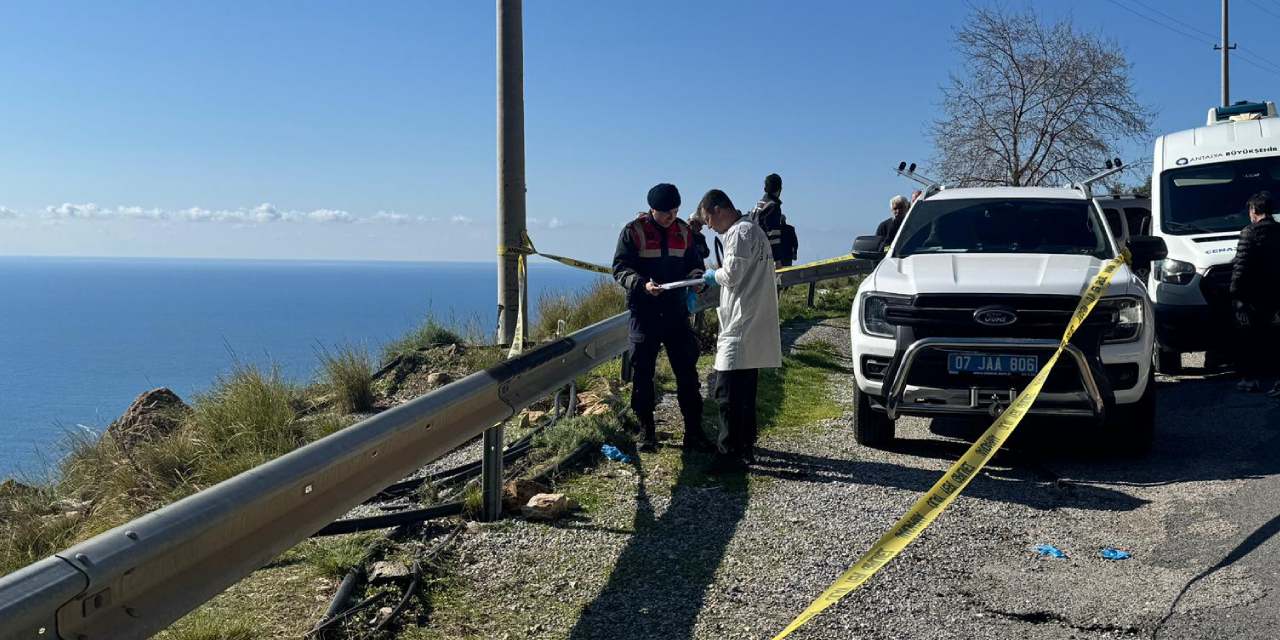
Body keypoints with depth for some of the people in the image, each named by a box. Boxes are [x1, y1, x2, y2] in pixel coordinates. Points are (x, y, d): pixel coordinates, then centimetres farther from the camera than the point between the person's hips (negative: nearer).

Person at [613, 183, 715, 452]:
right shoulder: (633, 231, -4)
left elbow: (694, 264, 15)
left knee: (687, 371, 4)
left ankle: (693, 432, 11)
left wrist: (696, 277, -9)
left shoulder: (683, 231, 8)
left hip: (676, 311, 3)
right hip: (644, 312, -3)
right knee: (642, 374, 3)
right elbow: (620, 268, -7)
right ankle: (647, 432, 15)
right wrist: (642, 284, -25)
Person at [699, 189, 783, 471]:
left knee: (727, 392, -8)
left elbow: (732, 275, -17)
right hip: (753, 328, 10)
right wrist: (716, 277, 14)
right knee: (745, 392, 16)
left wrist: (714, 275, 2)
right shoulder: (754, 230, 19)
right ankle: (746, 446, 23)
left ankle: (731, 453, -6)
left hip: (741, 327, -10)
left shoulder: (740, 233, -13)